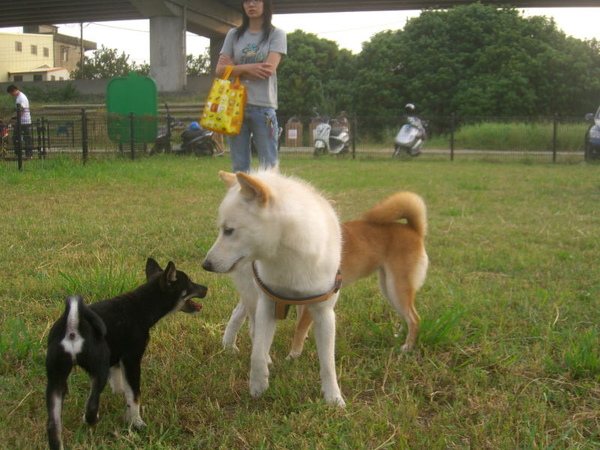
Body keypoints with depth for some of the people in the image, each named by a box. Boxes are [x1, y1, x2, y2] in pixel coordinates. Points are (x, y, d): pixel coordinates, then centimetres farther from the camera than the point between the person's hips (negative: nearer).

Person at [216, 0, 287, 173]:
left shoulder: (276, 34, 5)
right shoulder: (234, 35, 13)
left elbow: (269, 69, -9)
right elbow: (220, 70, 4)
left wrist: (234, 68, -4)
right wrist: (248, 68, -9)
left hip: (264, 107, -3)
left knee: (269, 167, -3)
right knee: (239, 167, 6)